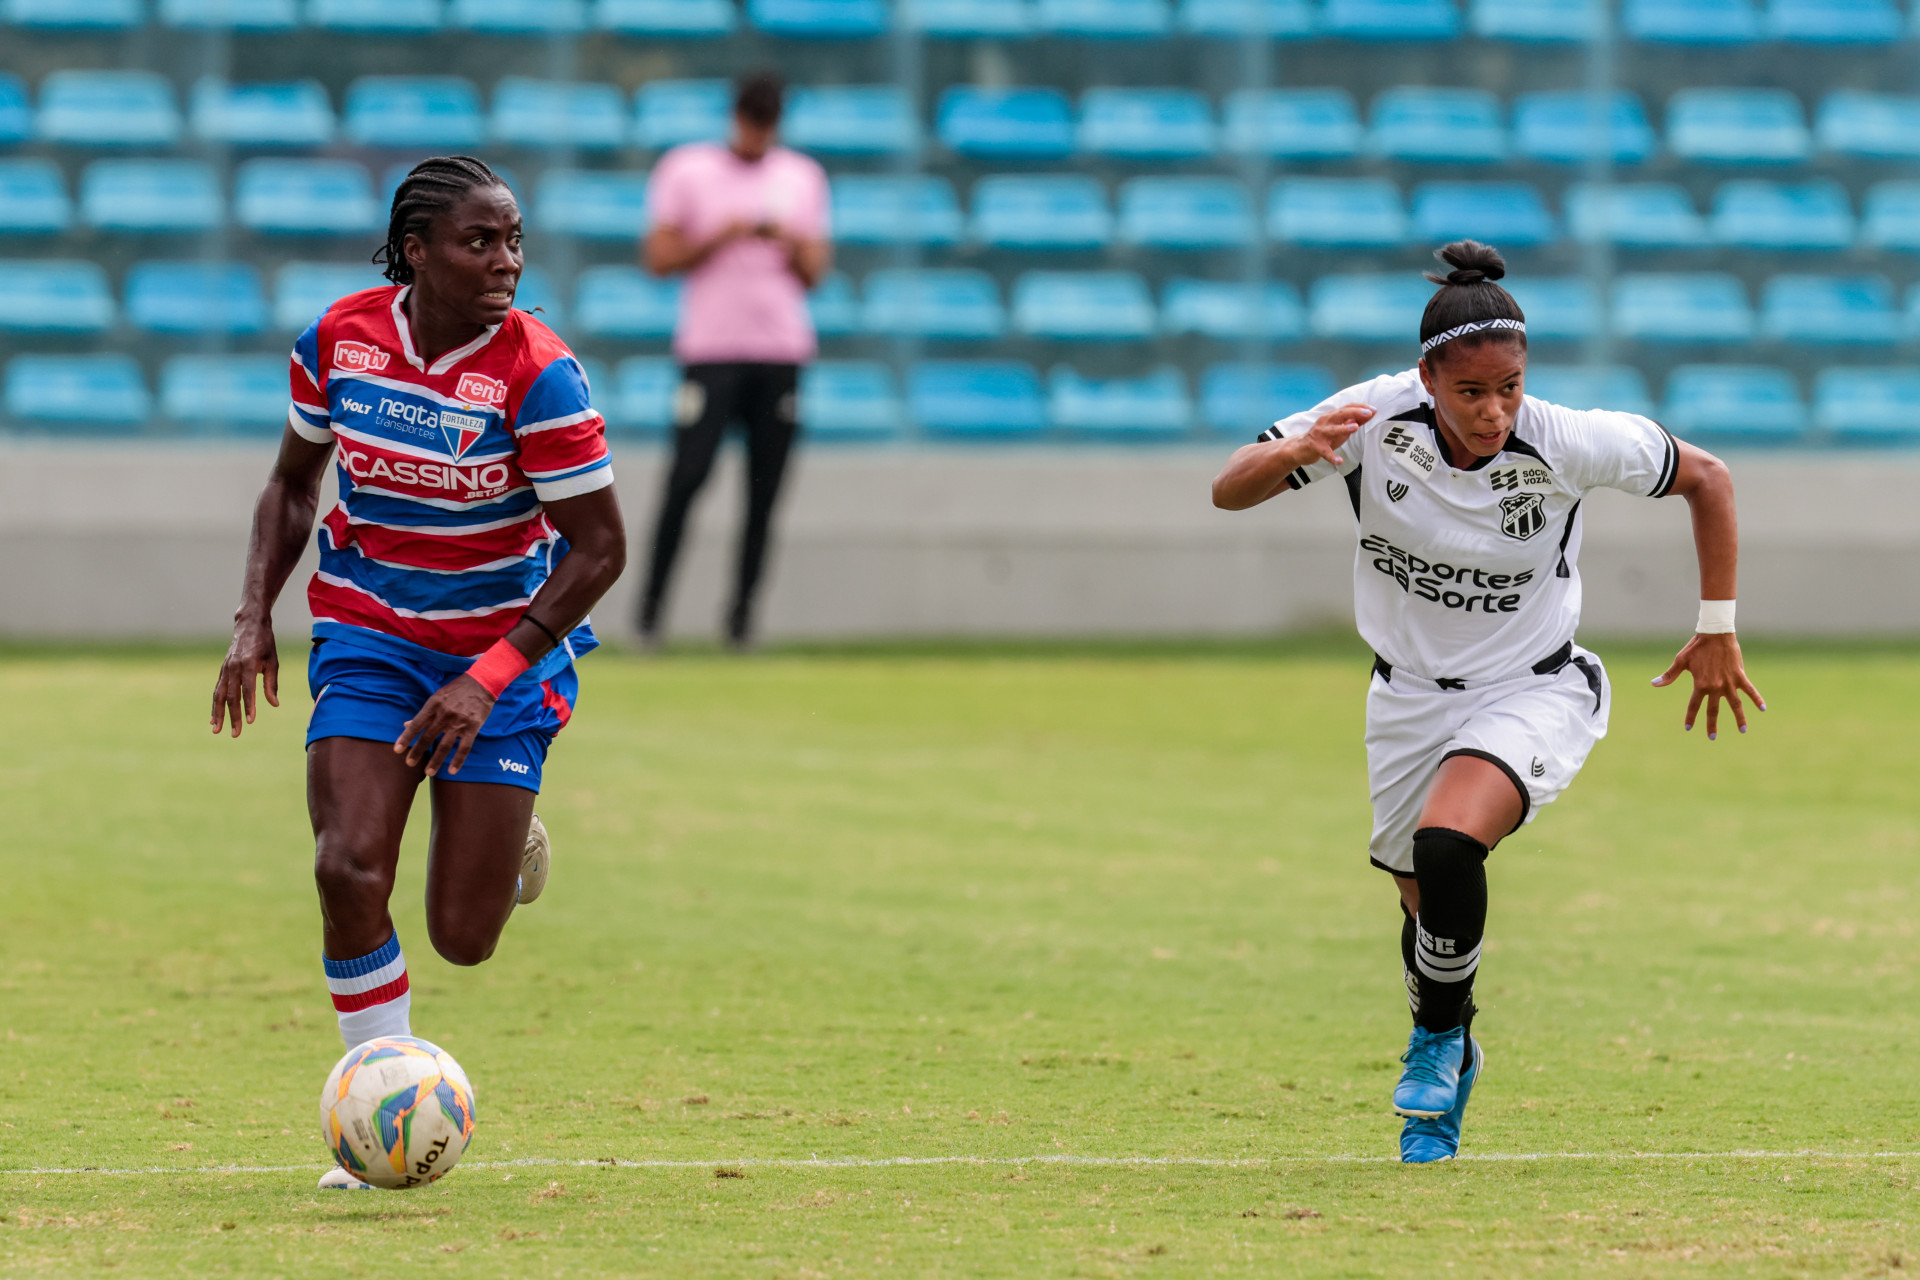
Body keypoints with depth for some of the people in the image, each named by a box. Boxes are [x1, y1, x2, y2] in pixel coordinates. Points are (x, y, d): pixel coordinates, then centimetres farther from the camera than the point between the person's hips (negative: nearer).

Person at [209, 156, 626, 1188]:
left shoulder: (536, 374, -20)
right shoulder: (338, 339, -10)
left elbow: (598, 548, -16)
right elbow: (294, 483, 8)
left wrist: (487, 681, -22)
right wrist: (254, 620, -3)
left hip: (507, 642, -2)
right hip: (366, 633, 2)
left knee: (462, 939, -4)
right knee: (349, 869, -19)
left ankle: (502, 848, 34)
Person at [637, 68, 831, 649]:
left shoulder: (802, 178, 14)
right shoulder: (687, 170, 5)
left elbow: (813, 275, 14)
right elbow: (659, 258, 1)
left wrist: (791, 244, -7)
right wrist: (721, 238, -12)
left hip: (781, 351, 3)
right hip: (710, 346, -3)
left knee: (765, 486, -3)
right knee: (688, 473, -12)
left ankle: (742, 612, 1)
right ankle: (652, 601, -5)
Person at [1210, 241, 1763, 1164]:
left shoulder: (1567, 444, -23)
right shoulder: (1376, 420, -20)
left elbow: (1707, 480, -7)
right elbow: (1230, 492, -15)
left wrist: (1717, 630, -3)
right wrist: (1296, 451, -37)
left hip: (1533, 691, -3)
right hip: (1410, 697, 3)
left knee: (1447, 846, -30)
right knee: (1424, 905, 13)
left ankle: (1440, 1040, -4)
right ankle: (1442, 1086, 43)